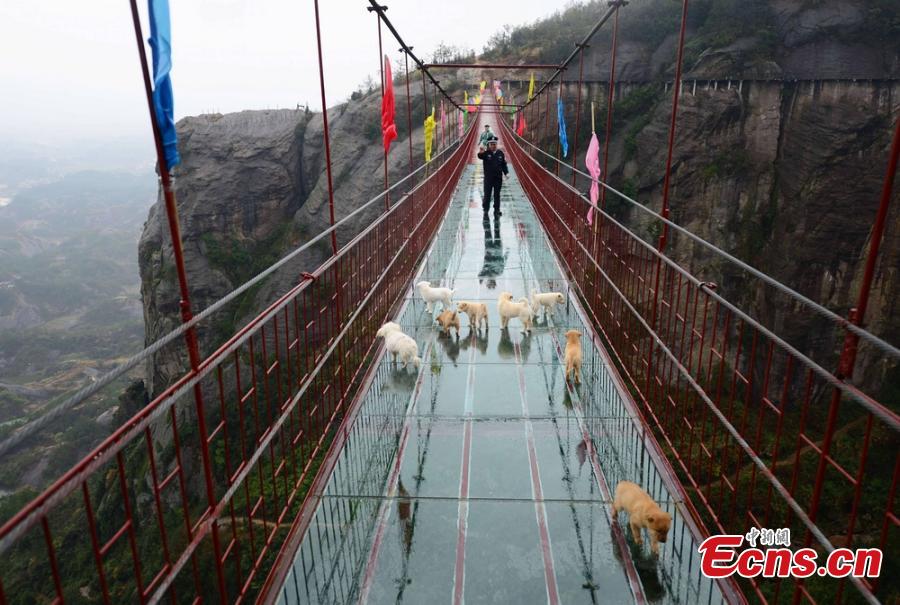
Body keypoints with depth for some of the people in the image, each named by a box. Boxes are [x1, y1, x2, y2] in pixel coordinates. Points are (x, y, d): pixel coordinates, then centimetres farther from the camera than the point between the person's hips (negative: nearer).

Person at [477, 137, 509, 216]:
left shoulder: (500, 153, 5)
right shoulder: (486, 153, -5)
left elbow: (504, 164, 10)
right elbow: (480, 157, -26)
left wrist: (506, 172, -2)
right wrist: (481, 153, -49)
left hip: (498, 178, 2)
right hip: (488, 178, -2)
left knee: (497, 195, 9)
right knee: (487, 195, 2)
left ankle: (497, 210, 17)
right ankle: (485, 210, 12)